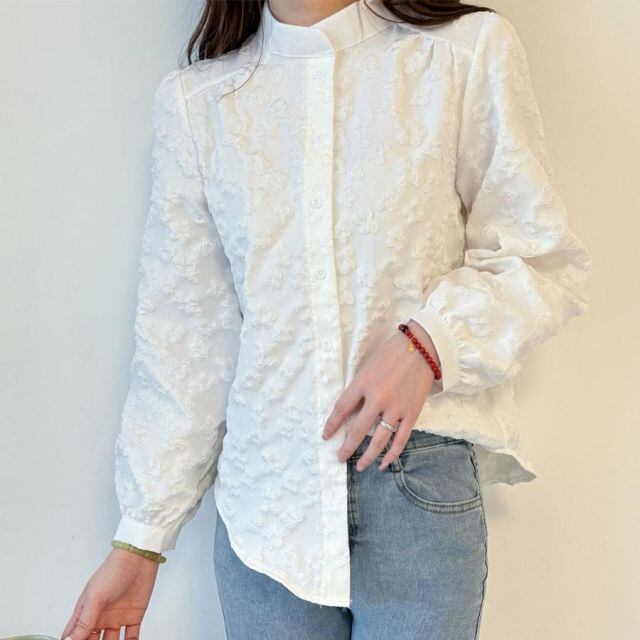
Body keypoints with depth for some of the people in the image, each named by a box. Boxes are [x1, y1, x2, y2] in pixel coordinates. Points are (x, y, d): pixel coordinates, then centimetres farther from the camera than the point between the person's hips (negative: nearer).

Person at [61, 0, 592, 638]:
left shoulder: (471, 52, -3)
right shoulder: (194, 101, 4)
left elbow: (546, 260, 1)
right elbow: (180, 336, 4)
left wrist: (429, 344, -18)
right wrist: (139, 538, 4)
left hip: (420, 490, -1)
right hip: (262, 496, 2)